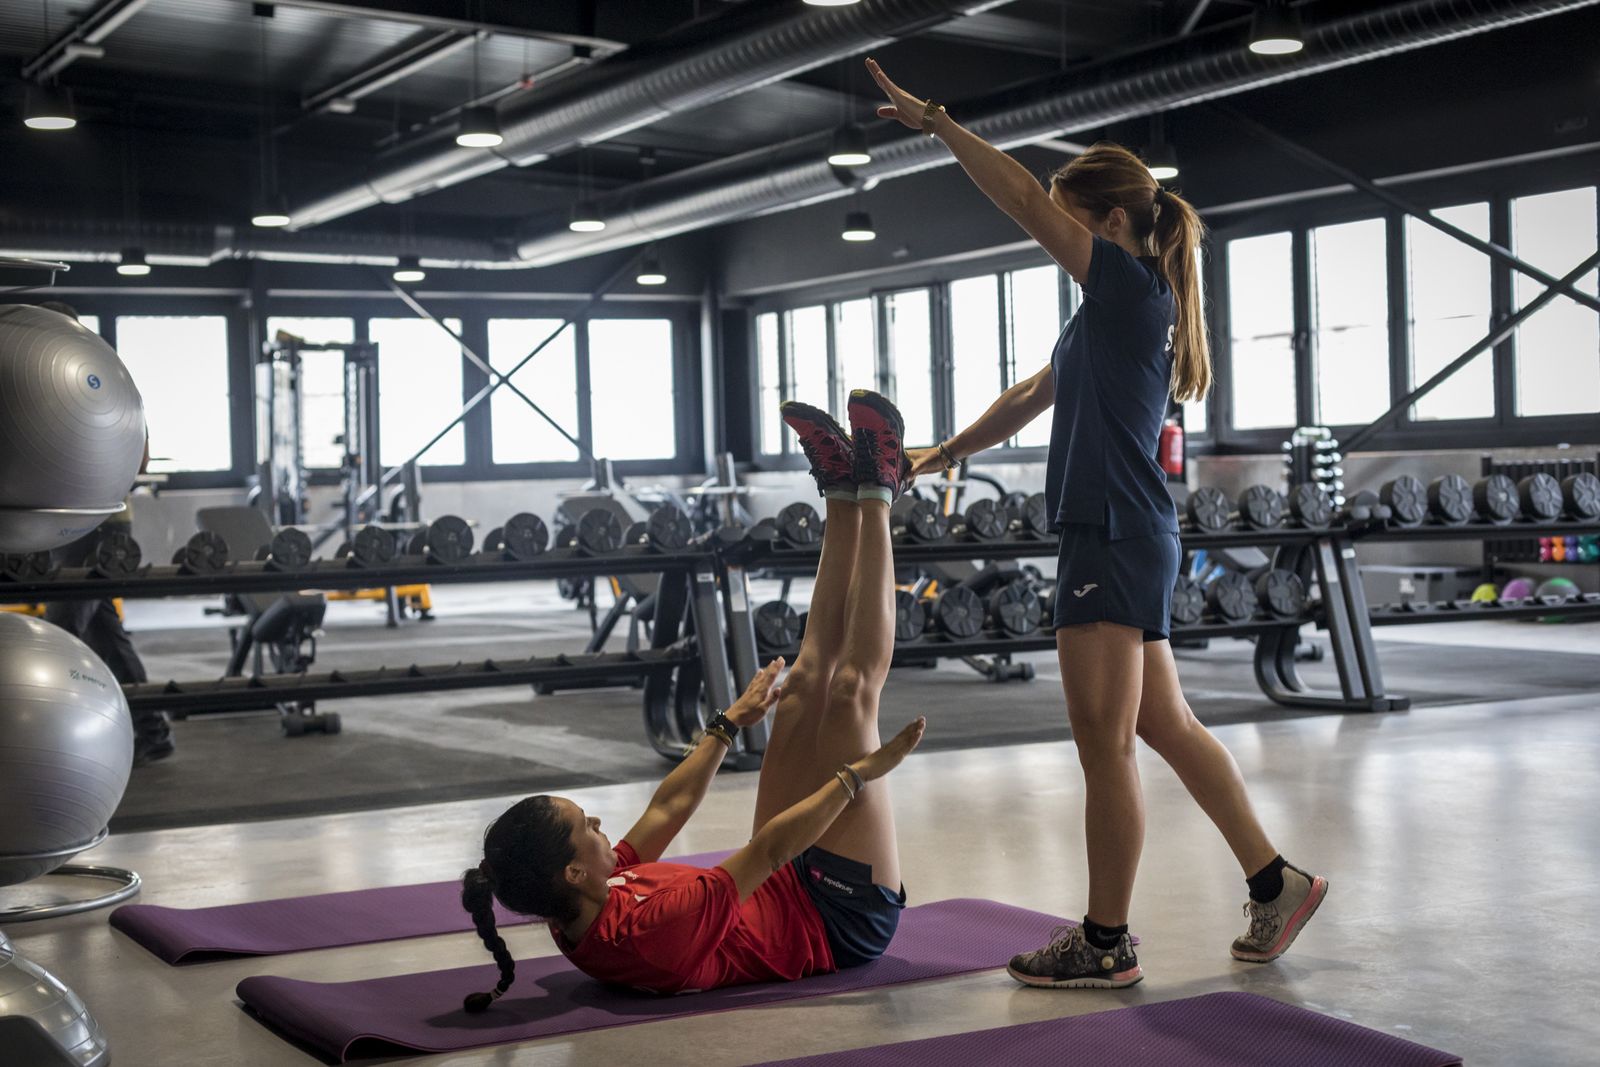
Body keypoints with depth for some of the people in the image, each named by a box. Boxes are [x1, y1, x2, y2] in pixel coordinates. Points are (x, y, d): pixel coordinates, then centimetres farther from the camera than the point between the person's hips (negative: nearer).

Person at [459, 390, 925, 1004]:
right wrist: (858, 773, -21)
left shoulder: (578, 912, -11)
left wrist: (729, 724, 15)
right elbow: (771, 846, -32)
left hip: (793, 891, 7)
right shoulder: (648, 930, -38)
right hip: (842, 920, -7)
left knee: (808, 679, 1)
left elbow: (667, 809, 4)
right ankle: (874, 496, 2)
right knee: (851, 689, -13)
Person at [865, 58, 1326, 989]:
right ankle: (1275, 883, 21)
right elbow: (1030, 401, 28)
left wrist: (936, 121, -10)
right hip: (1122, 538, 10)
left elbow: (1025, 201, -14)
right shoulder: (1110, 312, 18)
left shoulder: (1131, 288, -9)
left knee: (1105, 745, -3)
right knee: (1166, 726, 15)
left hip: (1118, 538, -10)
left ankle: (1106, 944, 5)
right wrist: (942, 455, 34)